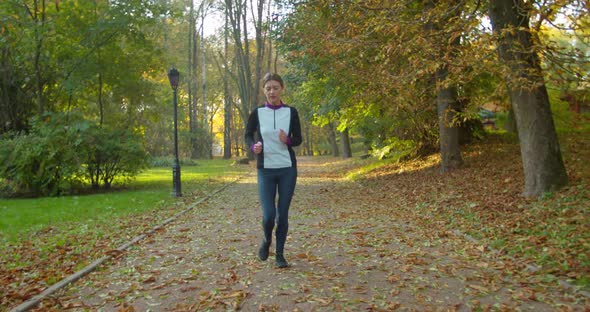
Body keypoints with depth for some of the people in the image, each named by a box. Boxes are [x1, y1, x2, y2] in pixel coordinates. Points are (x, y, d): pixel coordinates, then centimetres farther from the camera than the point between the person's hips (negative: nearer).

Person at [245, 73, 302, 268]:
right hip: (266, 170, 0)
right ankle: (266, 240, 28)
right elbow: (248, 135, 10)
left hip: (288, 169, 1)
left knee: (283, 214, 4)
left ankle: (280, 253, 21)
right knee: (268, 214, -6)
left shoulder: (291, 112, 1)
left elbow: (298, 139, 6)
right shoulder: (257, 113, -1)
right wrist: (253, 146, -12)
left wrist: (288, 141, -17)